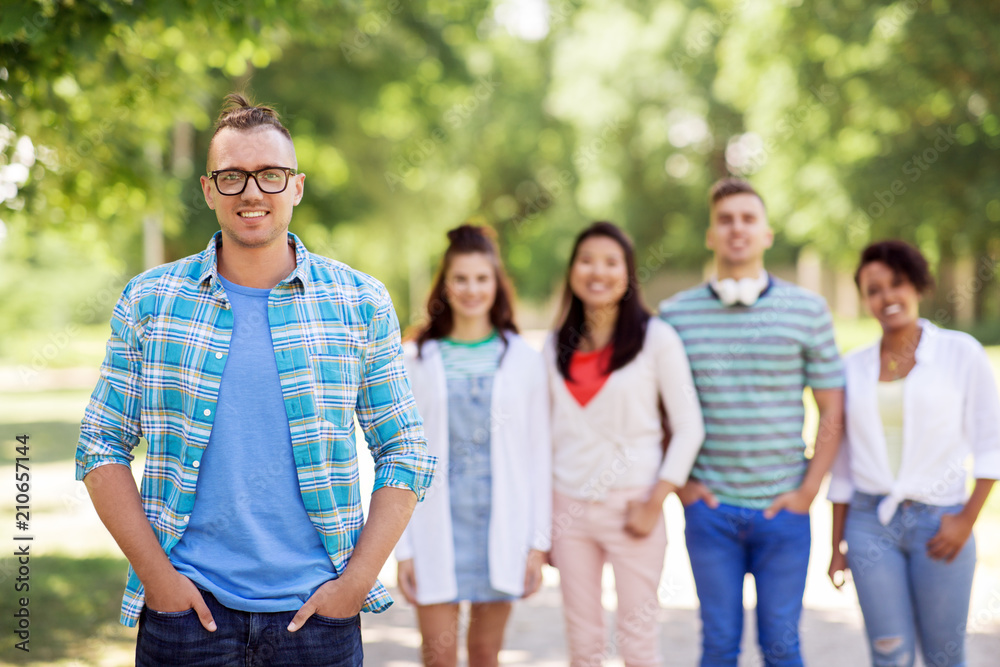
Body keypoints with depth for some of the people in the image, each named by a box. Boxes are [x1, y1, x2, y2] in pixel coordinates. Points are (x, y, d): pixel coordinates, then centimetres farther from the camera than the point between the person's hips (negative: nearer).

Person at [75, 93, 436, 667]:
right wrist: (154, 572, -5)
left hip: (317, 610, 0)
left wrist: (358, 578, -5)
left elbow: (406, 454, 4)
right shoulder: (148, 302, 3)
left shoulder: (361, 303, 2)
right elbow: (102, 448, 5)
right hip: (187, 606, 0)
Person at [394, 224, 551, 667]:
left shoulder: (522, 360, 4)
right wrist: (404, 547, 0)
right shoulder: (418, 361, 3)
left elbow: (538, 455, 5)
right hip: (437, 526, -1)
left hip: (500, 525, 1)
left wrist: (539, 541, 1)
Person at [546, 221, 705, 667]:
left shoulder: (656, 338, -2)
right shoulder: (557, 346, 10)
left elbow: (688, 426, -3)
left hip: (631, 507, -3)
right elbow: (551, 433, 14)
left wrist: (655, 503, -10)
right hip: (570, 508, 4)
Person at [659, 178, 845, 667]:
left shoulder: (807, 310, 0)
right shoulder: (675, 314, 1)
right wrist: (678, 482, 1)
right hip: (709, 509, 0)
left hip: (782, 510, 0)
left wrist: (808, 489, -3)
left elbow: (832, 410, 3)